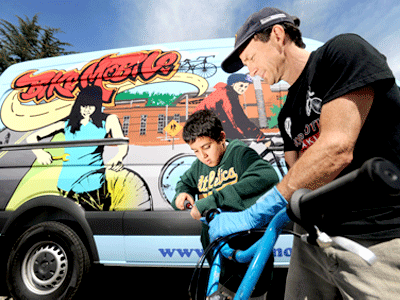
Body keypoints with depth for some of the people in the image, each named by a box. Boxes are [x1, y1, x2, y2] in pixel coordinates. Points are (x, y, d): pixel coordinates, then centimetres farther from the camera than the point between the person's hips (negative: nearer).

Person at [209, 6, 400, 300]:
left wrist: (254, 214, -21)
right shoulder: (287, 115, 11)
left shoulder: (344, 51, -9)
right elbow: (297, 180, 10)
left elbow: (337, 149, -23)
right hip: (315, 233, 7)